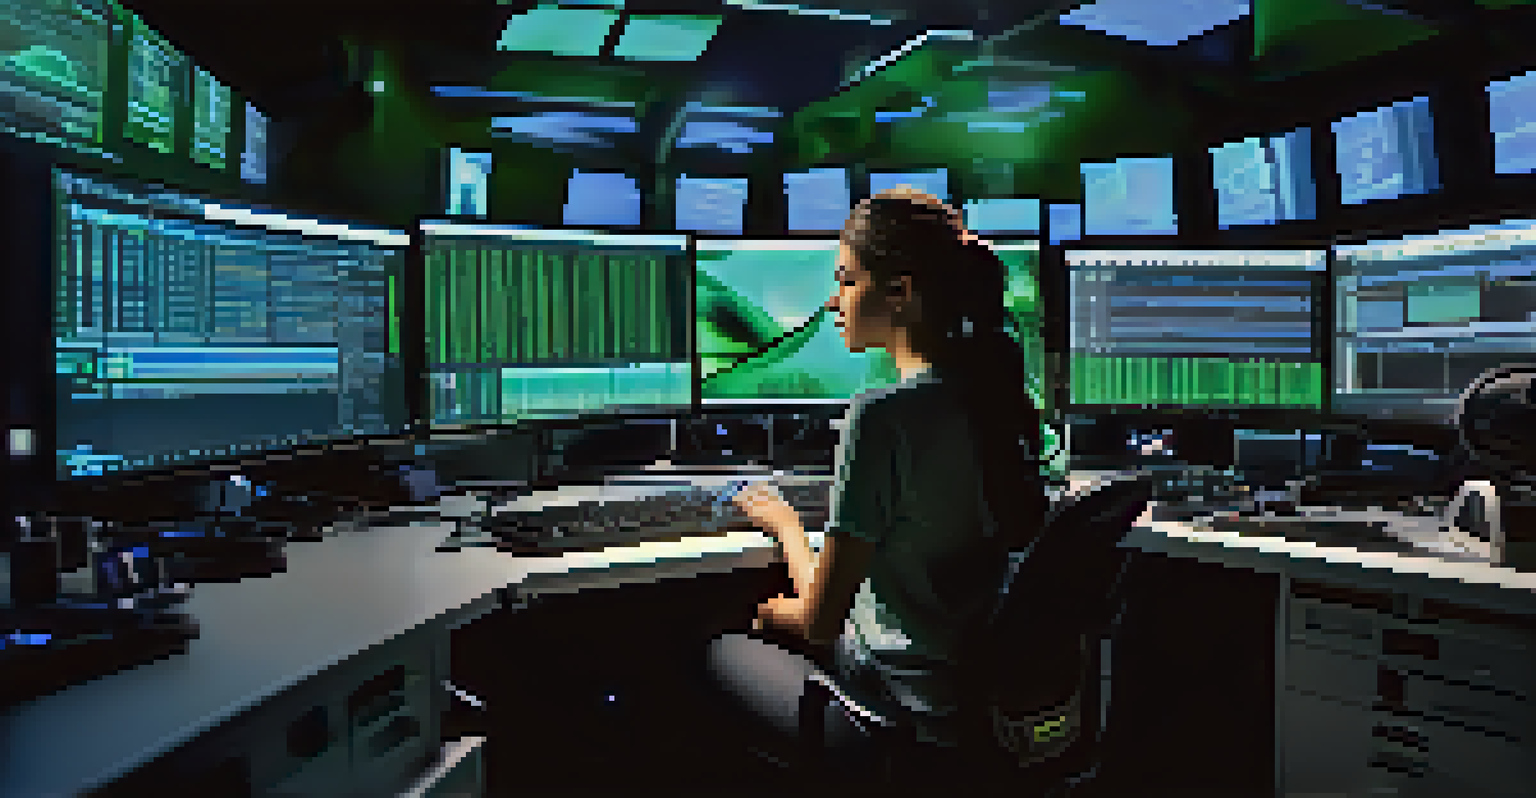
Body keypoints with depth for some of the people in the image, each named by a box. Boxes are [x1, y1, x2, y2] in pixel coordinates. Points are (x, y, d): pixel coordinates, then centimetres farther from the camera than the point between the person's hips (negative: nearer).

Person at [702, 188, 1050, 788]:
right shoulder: (997, 390, -1)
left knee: (725, 648, 15)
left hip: (918, 724, -7)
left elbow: (820, 617, -17)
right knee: (779, 621, 25)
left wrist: (784, 524, 2)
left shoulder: (881, 414, -25)